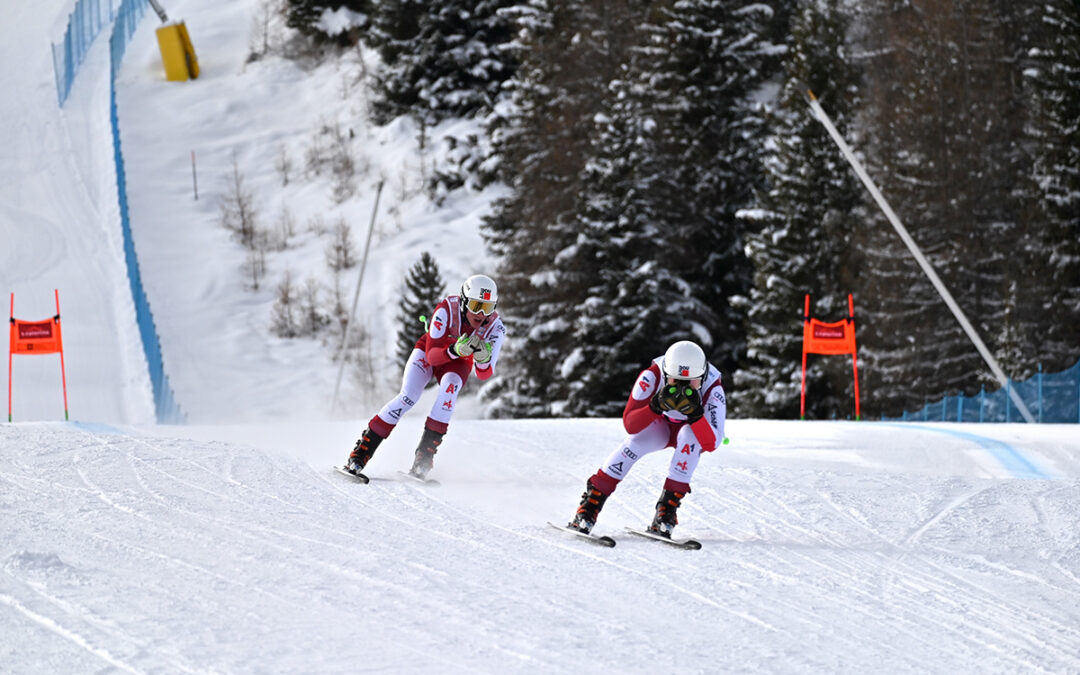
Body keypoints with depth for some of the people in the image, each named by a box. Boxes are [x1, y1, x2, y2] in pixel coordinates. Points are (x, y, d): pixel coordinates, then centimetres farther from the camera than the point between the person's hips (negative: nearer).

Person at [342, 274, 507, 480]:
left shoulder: (495, 327, -26)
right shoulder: (447, 309, -33)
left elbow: (484, 374, -26)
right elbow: (432, 355, -33)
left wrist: (483, 359, -48)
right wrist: (454, 350, -52)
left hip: (458, 362, 2)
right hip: (428, 350, -2)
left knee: (450, 386, -31)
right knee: (409, 396, -24)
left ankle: (423, 458, -30)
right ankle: (360, 453, -15)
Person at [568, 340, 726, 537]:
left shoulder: (713, 389, -32)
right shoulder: (653, 376, -30)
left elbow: (711, 444, -36)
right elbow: (630, 425, -32)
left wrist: (694, 413, -52)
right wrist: (656, 406, -49)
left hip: (696, 429, -1)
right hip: (662, 425, 1)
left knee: (688, 434, -35)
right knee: (636, 440, -30)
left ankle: (666, 512, -31)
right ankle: (589, 506, -24)